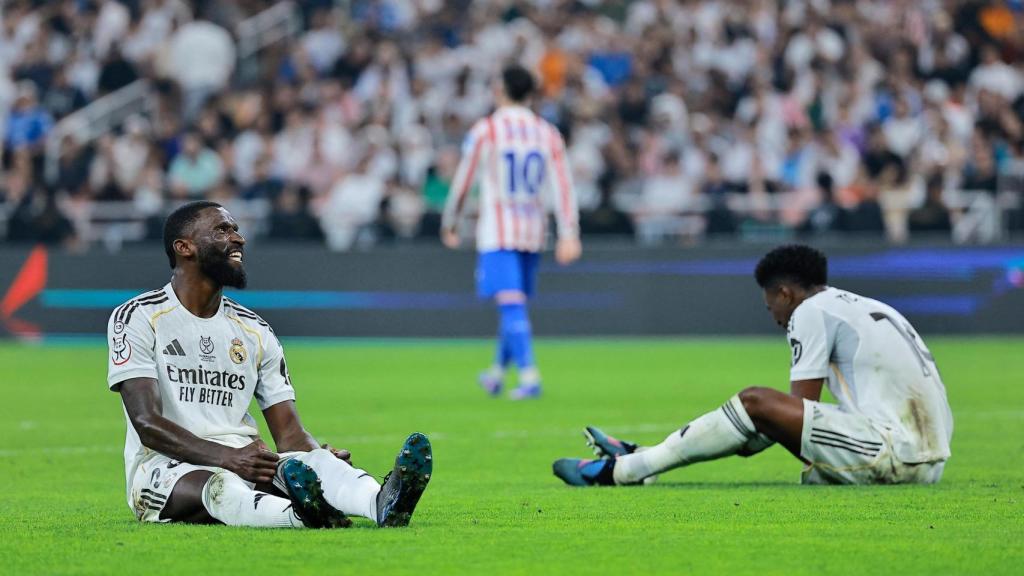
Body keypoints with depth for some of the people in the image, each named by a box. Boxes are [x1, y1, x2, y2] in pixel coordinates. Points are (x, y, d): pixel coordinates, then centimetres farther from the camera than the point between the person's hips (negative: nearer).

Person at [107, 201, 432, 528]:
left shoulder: (256, 332, 17)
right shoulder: (139, 317, 0)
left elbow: (289, 432, 11)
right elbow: (147, 423, -12)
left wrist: (319, 456, -15)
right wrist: (228, 457, -27)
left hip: (244, 463, 4)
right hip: (164, 467, -4)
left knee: (312, 460, -28)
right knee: (219, 485, -39)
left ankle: (382, 504, -61)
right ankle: (304, 514, -71)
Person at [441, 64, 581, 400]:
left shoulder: (485, 131, -4)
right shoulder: (548, 134, 6)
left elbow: (462, 183, 0)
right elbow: (562, 185, -2)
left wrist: (449, 225, 12)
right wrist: (569, 233, -5)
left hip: (497, 233, -5)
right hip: (533, 233, 5)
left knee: (511, 304, -12)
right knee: (515, 305, 18)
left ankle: (529, 376, -25)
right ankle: (497, 373, 31)